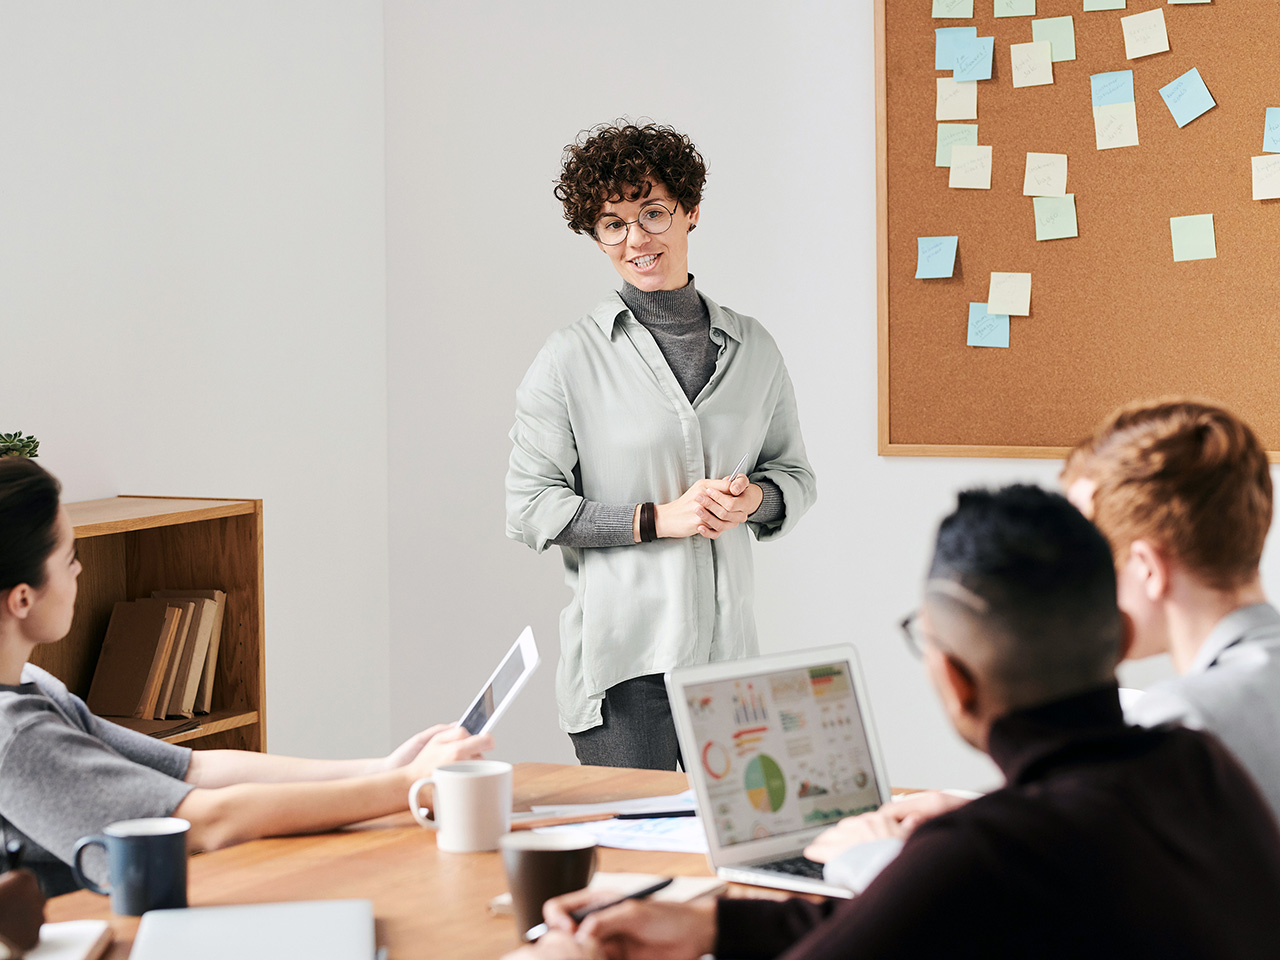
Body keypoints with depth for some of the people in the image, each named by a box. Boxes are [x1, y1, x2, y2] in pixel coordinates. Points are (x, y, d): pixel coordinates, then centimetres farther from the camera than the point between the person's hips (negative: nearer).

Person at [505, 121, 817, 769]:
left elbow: (796, 474, 19)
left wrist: (755, 499, -4)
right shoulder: (572, 359, -2)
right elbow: (529, 510, -5)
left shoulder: (751, 350, 10)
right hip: (622, 661, -4)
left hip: (729, 654, 4)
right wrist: (657, 518, -13)